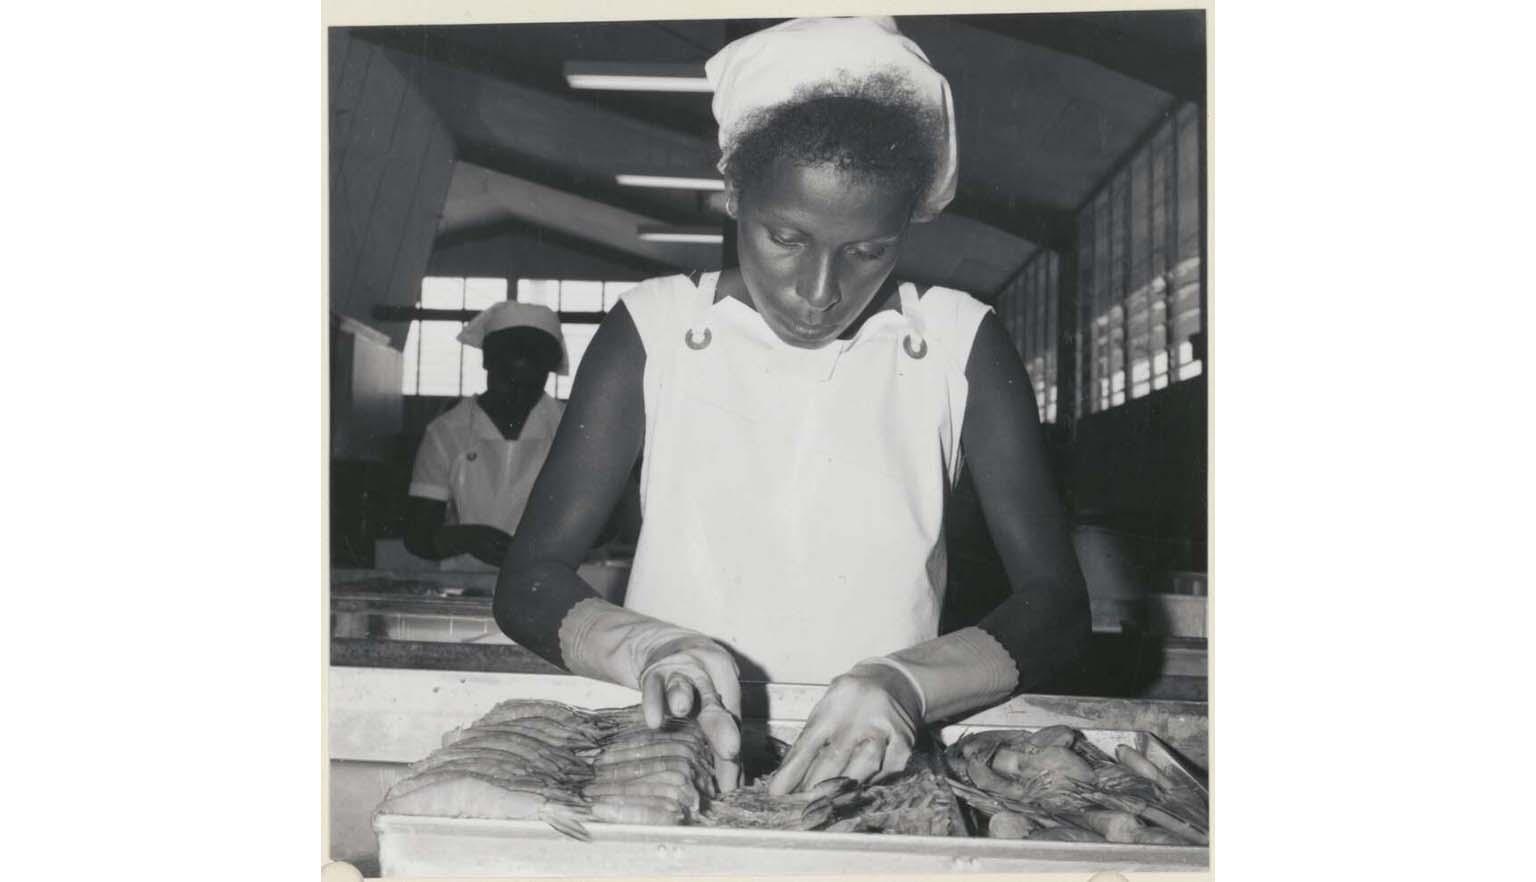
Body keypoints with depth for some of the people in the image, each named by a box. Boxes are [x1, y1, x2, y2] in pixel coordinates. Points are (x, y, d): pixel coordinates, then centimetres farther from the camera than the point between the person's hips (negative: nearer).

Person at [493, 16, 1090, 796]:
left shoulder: (959, 345, 1)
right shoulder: (653, 331, 1)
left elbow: (1057, 604, -3)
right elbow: (526, 583, -1)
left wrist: (907, 684, -23)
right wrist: (645, 648, -23)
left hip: (878, 767, 2)